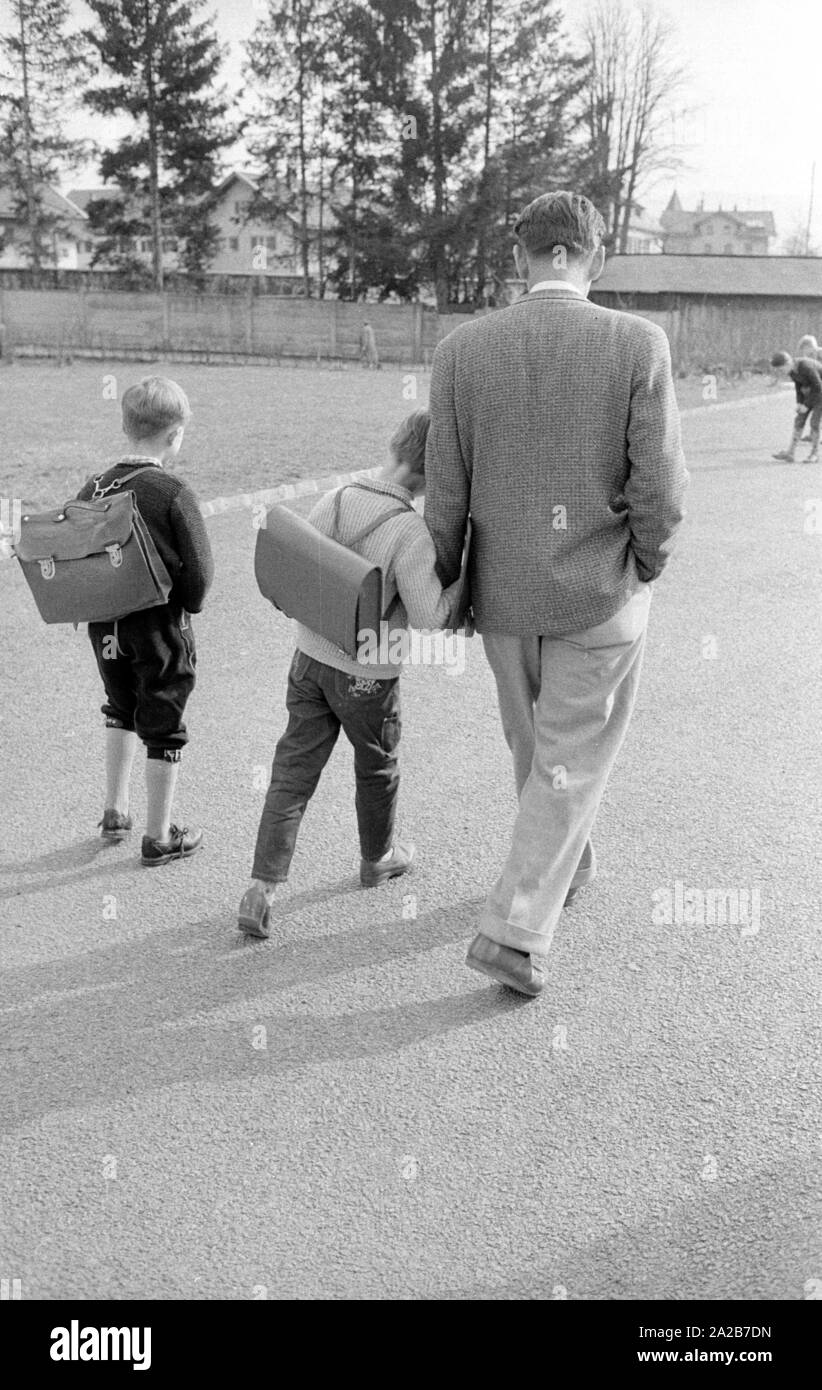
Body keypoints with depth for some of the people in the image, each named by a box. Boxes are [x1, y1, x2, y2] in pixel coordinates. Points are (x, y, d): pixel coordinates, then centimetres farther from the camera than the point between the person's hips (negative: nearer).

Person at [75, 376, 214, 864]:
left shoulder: (91, 490, -2)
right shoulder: (173, 493, -18)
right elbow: (200, 573, -17)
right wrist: (187, 604, 2)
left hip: (106, 627, 5)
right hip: (161, 628, -5)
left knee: (122, 711, 27)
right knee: (163, 729, 9)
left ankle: (115, 812, 36)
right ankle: (160, 838, 20)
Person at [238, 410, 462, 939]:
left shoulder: (333, 502, -5)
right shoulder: (410, 532, -23)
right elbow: (431, 618, -23)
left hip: (311, 658, 5)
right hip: (367, 677, -4)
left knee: (293, 772, 9)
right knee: (377, 770, 21)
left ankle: (262, 890, 6)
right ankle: (378, 859, 44)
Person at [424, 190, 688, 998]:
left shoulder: (461, 349, -6)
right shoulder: (638, 344, -11)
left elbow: (446, 493, -4)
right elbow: (659, 491, -13)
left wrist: (444, 587, 9)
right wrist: (644, 569, 6)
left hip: (504, 593, 3)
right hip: (600, 596, -3)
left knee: (534, 746, 23)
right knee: (571, 761, 9)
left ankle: (569, 867, 45)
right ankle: (515, 930, 9)